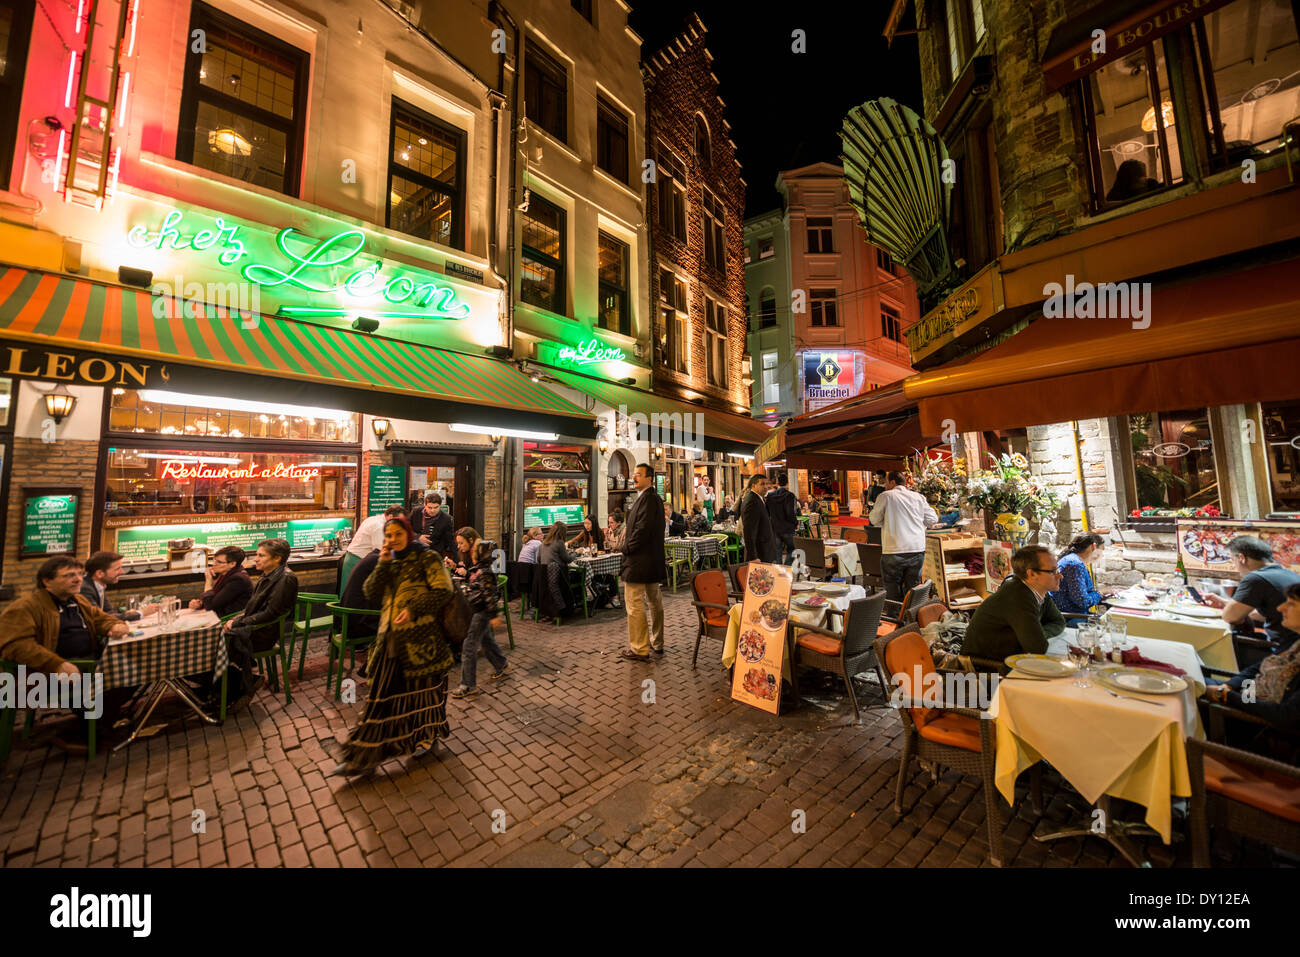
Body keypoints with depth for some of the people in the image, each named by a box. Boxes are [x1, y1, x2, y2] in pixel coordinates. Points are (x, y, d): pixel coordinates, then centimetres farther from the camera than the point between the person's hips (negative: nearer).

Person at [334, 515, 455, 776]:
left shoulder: (427, 557, -6)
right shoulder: (390, 562, 13)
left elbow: (444, 590, -13)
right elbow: (371, 593, 3)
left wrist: (414, 609, -21)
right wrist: (382, 564, -7)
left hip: (420, 639, -5)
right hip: (391, 639, 6)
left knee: (423, 690, 8)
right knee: (381, 695, 11)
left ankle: (428, 739, 31)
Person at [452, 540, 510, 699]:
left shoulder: (485, 573, -23)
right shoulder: (476, 569, 6)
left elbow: (491, 595, -23)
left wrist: (493, 615, -21)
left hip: (480, 614, -9)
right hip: (475, 612, 9)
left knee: (468, 648, -3)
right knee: (487, 641, 22)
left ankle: (468, 686, 7)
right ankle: (501, 665, 40)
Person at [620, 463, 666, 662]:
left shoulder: (647, 498, -17)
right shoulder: (655, 497, 15)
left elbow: (642, 529, -23)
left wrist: (627, 549, -13)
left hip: (639, 561, -11)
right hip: (653, 561, 11)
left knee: (634, 604, -3)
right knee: (654, 602, 17)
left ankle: (639, 649, 6)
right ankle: (657, 643, 30)